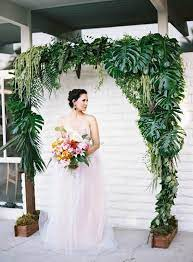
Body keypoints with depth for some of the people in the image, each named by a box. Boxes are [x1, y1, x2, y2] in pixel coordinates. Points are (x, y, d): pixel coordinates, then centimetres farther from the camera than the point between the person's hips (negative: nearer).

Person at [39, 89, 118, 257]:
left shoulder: (90, 119, 0)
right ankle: (68, 238, 19)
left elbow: (97, 143, -4)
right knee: (67, 203, 5)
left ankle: (88, 237, 14)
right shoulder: (63, 121, 5)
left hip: (87, 165, -1)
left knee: (86, 202, 1)